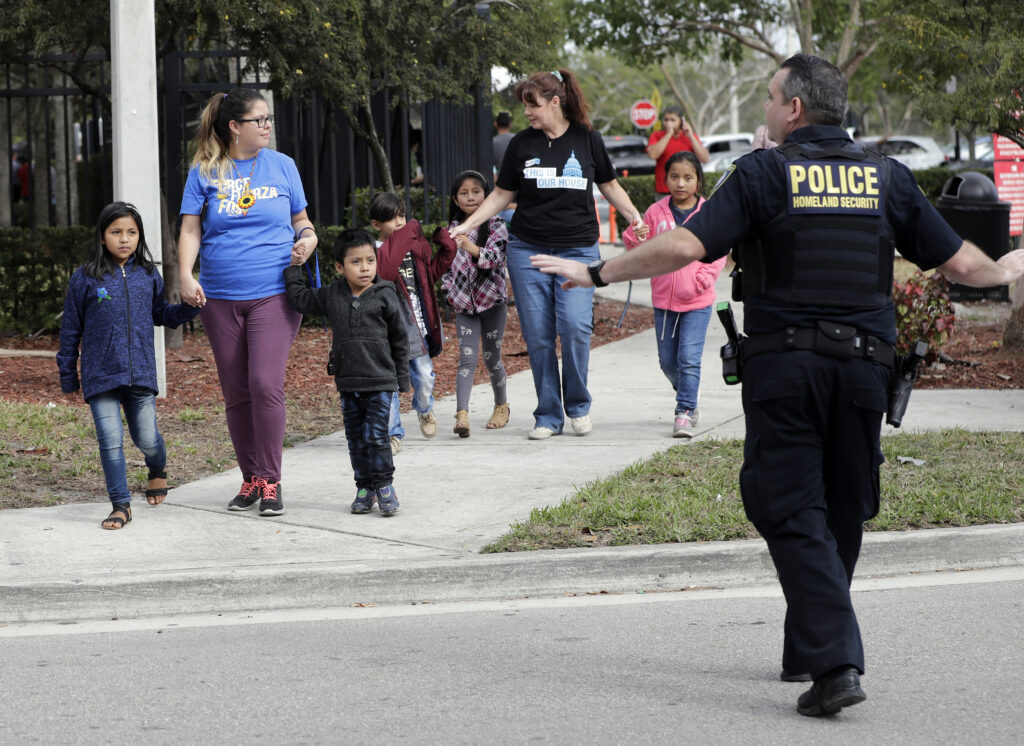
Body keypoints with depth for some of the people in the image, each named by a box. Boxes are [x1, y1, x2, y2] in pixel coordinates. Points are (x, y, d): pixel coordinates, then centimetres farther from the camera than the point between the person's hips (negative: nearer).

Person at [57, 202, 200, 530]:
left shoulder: (148, 276, 8)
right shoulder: (85, 279, 0)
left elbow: (161, 314, 20)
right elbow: (70, 330, 5)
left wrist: (191, 307, 1)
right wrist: (68, 376, 6)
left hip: (140, 373, 2)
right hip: (100, 376, -2)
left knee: (147, 438, 5)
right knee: (111, 440, -6)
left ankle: (157, 469, 40)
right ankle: (121, 505, 5)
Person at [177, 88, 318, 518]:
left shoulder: (281, 166, 7)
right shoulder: (204, 172, 4)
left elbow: (301, 221, 16)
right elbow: (190, 229, 0)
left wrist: (307, 239, -7)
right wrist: (186, 277, -15)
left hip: (274, 293, -1)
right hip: (220, 298, 1)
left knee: (266, 384, -15)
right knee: (236, 393, 7)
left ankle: (270, 481, -5)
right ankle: (250, 480, 20)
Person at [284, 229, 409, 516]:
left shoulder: (385, 296, -5)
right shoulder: (332, 295, 3)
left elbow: (400, 338, 1)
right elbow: (301, 300, 11)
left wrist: (402, 378, 2)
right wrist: (293, 268, 7)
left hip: (379, 382, -4)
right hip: (348, 382, 4)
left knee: (376, 436, -7)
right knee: (356, 437, 8)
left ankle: (384, 485, 5)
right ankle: (364, 487, 17)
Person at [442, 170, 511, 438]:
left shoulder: (496, 226, -6)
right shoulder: (453, 230, 7)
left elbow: (497, 256, -22)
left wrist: (473, 249, -38)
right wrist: (449, 288, 6)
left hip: (492, 299, -2)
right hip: (464, 303, 2)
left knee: (492, 357, 7)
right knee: (467, 358, -9)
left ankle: (501, 405, 30)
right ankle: (462, 413, -20)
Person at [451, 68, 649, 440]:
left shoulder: (587, 138, 4)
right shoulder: (522, 144, 6)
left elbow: (609, 186, 14)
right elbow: (502, 194, 12)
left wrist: (635, 218, 1)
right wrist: (468, 225, 4)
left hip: (578, 248, -1)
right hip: (528, 249, 2)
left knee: (575, 326, -16)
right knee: (538, 335, -1)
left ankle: (578, 406, 5)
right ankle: (548, 416, 10)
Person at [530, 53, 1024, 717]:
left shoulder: (763, 174, -4)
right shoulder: (886, 177, 8)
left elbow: (686, 246, -14)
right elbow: (957, 262, 11)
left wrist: (597, 274, -4)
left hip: (783, 363, -4)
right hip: (864, 363, 4)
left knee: (792, 513, -4)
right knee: (842, 513, 15)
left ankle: (836, 664, -17)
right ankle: (806, 652, 26)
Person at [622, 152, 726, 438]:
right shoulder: (656, 212, 1)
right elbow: (634, 240, 8)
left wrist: (702, 280, -13)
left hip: (697, 301, -3)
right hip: (663, 299, 3)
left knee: (689, 358, -11)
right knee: (667, 360, 11)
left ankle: (684, 412, -5)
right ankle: (688, 391, 36)